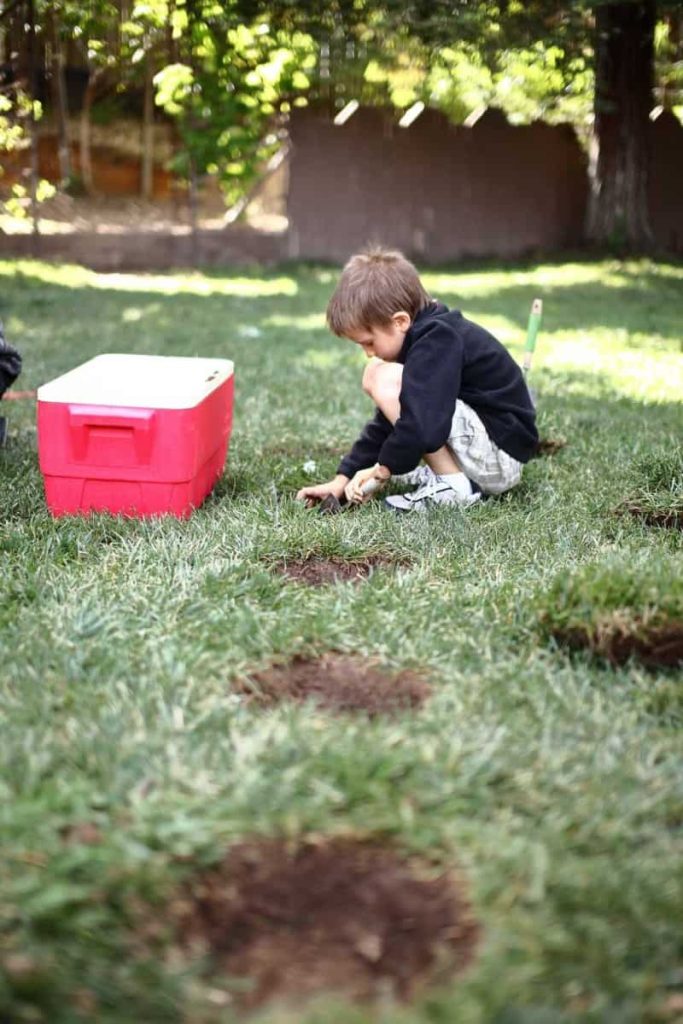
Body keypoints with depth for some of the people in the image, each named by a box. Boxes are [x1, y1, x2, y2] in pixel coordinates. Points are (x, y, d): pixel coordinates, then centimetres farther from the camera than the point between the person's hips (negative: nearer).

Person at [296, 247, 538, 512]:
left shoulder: (436, 340, -20)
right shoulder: (431, 334, 11)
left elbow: (424, 427, -33)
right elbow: (388, 423, 15)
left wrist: (383, 469, -14)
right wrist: (343, 478, 11)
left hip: (500, 454, -10)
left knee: (385, 380, -19)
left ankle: (453, 485, -14)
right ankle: (453, 475, 8)